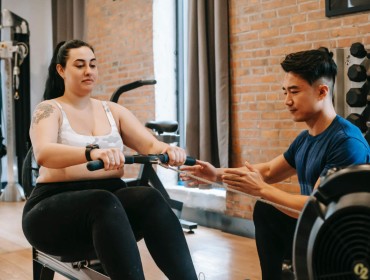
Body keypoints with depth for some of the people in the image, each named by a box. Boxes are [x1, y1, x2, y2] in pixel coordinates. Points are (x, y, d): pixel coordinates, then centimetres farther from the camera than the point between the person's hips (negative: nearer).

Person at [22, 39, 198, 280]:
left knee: (149, 197, -30)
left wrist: (167, 149, -24)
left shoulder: (113, 111, 14)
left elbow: (150, 144, 2)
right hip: (55, 209, -4)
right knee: (104, 202, -38)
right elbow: (43, 153, -22)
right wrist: (92, 152, -41)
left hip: (110, 200, 4)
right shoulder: (49, 110, -1)